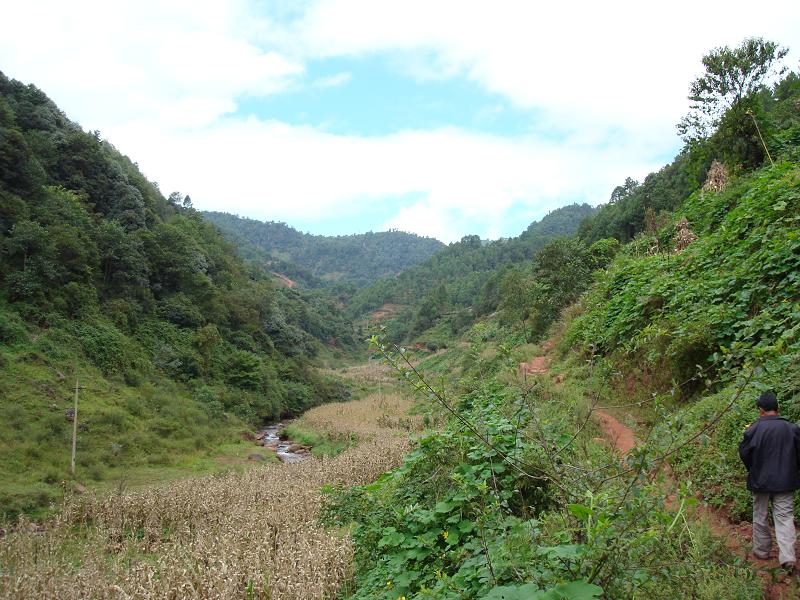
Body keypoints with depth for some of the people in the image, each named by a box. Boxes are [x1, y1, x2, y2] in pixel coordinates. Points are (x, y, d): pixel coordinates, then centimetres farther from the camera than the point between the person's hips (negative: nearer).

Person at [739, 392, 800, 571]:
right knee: (785, 518, 5)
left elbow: (744, 453, -6)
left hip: (760, 481, -1)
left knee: (760, 516, 15)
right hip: (785, 482, 1)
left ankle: (761, 550, 26)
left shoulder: (754, 429, -13)